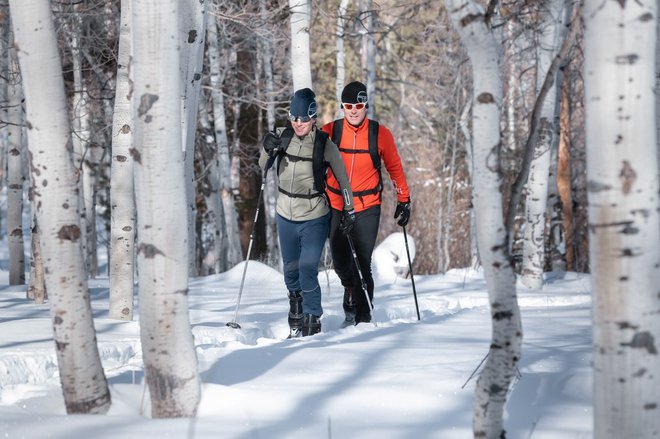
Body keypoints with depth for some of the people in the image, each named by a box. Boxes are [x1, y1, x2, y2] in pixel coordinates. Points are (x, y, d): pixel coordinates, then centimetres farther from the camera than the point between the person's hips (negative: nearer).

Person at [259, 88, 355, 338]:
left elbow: (342, 179, -2)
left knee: (307, 269, -16)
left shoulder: (325, 145, -12)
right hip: (286, 216, 4)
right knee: (290, 271, 13)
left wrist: (348, 211, 0)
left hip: (314, 218, -4)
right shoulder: (282, 137, -4)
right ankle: (296, 320, 30)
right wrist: (268, 150, -18)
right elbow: (264, 167, 3)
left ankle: (312, 323, -7)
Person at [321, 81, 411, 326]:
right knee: (341, 264, 7)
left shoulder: (380, 134, -4)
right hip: (336, 207, 2)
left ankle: (363, 319, 4)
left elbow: (394, 168, 7)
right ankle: (351, 290, 40)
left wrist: (404, 199, 7)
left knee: (362, 266, -6)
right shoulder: (329, 132, -2)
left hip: (367, 208, -2)